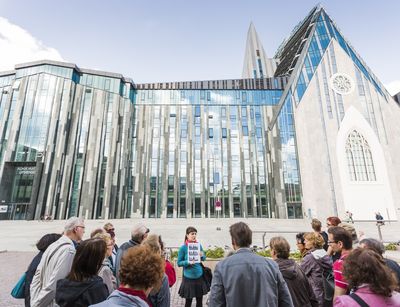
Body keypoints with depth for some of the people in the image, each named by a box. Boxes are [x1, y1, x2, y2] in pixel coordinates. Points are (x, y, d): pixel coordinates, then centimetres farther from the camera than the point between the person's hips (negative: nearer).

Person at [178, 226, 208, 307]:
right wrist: (188, 262, -23)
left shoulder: (199, 245, -2)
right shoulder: (183, 248, -13)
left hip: (199, 276, 4)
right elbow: (179, 263, -7)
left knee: (199, 300, 15)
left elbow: (204, 258, 8)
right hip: (188, 277, -3)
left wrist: (202, 256, -13)